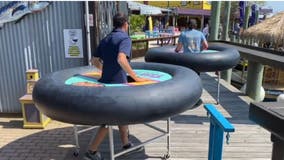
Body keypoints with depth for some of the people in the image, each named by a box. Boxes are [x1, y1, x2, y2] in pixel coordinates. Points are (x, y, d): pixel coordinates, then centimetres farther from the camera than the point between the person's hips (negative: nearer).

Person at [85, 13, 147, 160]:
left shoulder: (105, 40, 12)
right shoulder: (125, 38, -12)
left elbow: (94, 61, 16)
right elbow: (121, 59, -29)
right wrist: (135, 77, -23)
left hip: (106, 81, 9)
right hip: (118, 82, -8)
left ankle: (126, 143, 35)